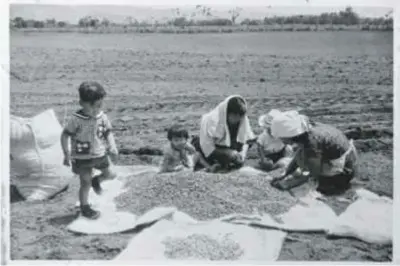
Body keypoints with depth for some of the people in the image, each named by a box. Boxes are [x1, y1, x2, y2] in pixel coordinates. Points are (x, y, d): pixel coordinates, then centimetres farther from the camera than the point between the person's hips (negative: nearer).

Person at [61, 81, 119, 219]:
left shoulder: (103, 117, -8)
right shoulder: (76, 119, -19)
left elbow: (108, 133, 1)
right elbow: (65, 135, -13)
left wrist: (112, 148, -13)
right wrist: (67, 154, -16)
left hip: (100, 154, 4)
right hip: (82, 158, -4)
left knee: (110, 174, 14)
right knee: (85, 184, 3)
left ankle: (96, 181, 45)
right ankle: (84, 207, 21)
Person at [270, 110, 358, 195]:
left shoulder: (312, 142, -31)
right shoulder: (306, 129, -7)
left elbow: (313, 174, -22)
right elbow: (296, 158, 4)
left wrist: (287, 185, -18)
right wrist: (283, 176, -2)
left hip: (344, 171, -8)